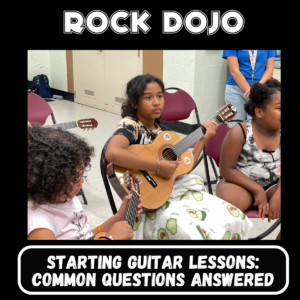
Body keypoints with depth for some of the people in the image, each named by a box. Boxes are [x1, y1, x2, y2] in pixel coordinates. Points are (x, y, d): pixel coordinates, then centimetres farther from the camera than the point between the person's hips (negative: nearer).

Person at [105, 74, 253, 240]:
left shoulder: (162, 130, 12)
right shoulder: (130, 125, -10)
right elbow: (112, 153, -33)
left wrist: (203, 139, 7)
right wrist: (158, 166, -29)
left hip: (177, 190, 7)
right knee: (198, 232, -28)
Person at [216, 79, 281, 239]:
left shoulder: (278, 132, -3)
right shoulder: (239, 133, -15)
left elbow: (279, 167, -3)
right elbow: (226, 170, -14)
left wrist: (277, 195, -19)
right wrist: (258, 190, -17)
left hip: (273, 186, 5)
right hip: (240, 184, -4)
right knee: (228, 201, -38)